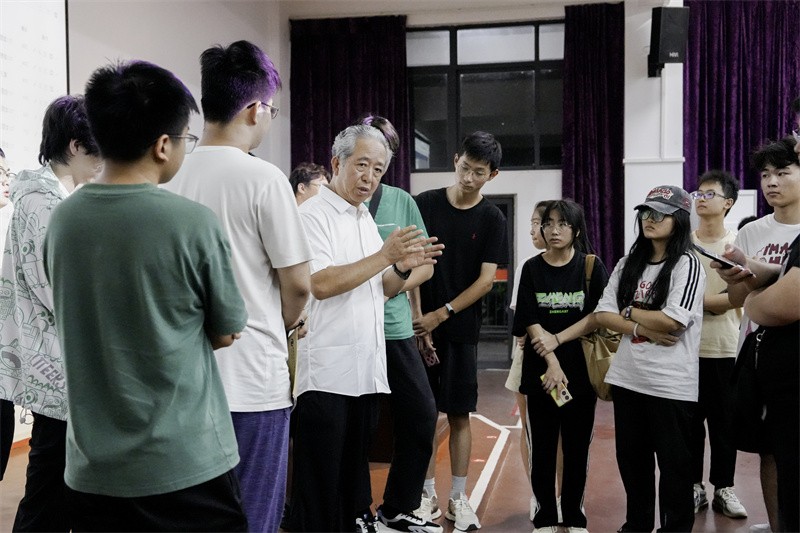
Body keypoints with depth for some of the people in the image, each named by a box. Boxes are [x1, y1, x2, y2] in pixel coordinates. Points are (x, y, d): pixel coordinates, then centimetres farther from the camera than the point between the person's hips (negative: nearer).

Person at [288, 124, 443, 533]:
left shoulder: (366, 220, 17)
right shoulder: (313, 215, -8)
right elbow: (321, 284, -19)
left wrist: (404, 269, -2)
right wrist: (386, 256, -18)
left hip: (367, 369, 8)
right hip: (325, 372, -8)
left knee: (355, 468, 18)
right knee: (320, 480, 0)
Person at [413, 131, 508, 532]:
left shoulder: (492, 220, 1)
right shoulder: (425, 204, 1)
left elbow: (486, 279, -5)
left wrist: (441, 314, -13)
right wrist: (417, 317, -10)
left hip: (460, 329, 0)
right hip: (420, 325, 0)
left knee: (459, 415, 5)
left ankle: (458, 498, 16)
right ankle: (428, 494, 17)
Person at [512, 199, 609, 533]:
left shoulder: (591, 267, 1)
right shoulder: (532, 269, 2)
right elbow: (530, 322, -4)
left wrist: (558, 339, -14)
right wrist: (551, 363, -15)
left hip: (581, 369, 0)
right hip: (541, 370, 0)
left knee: (577, 447, 7)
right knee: (542, 447, 5)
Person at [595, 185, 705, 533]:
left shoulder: (687, 264, -7)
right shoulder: (628, 264, 10)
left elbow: (672, 321, -18)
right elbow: (603, 314, 3)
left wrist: (629, 312, -5)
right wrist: (643, 328, -12)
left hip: (671, 383, -5)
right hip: (627, 378, 6)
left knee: (674, 464, 6)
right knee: (631, 459, 16)